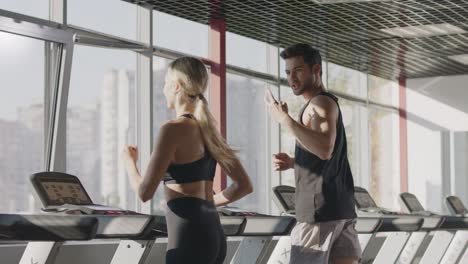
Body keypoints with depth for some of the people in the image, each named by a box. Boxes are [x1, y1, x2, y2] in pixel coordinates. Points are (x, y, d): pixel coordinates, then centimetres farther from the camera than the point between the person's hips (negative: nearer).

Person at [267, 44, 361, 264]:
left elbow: (325, 149, -27)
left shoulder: (321, 103, -8)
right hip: (341, 207, 9)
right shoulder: (321, 105, 23)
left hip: (321, 209, -9)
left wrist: (284, 119, -23)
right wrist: (292, 162, 14)